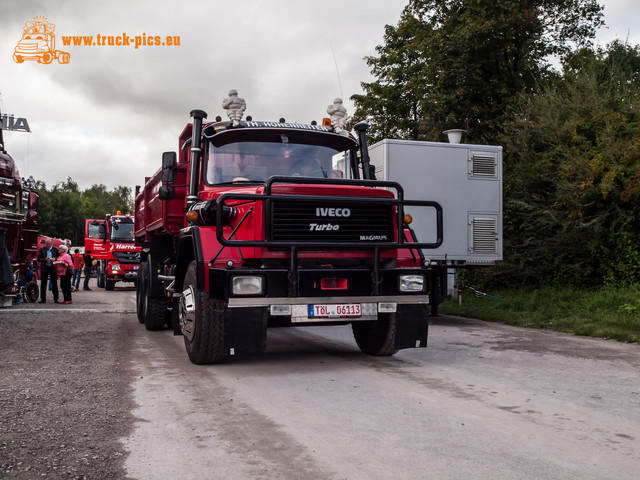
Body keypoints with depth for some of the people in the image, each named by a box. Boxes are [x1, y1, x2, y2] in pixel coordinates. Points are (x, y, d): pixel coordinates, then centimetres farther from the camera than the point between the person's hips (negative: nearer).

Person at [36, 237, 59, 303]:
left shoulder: (55, 250, 6)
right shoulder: (42, 249, 6)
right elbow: (38, 259, 1)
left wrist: (54, 259, -15)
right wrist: (45, 259, -15)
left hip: (53, 268, -1)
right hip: (44, 268, 1)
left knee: (54, 284, 2)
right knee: (43, 284, 3)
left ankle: (55, 299, 7)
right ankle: (43, 299, 10)